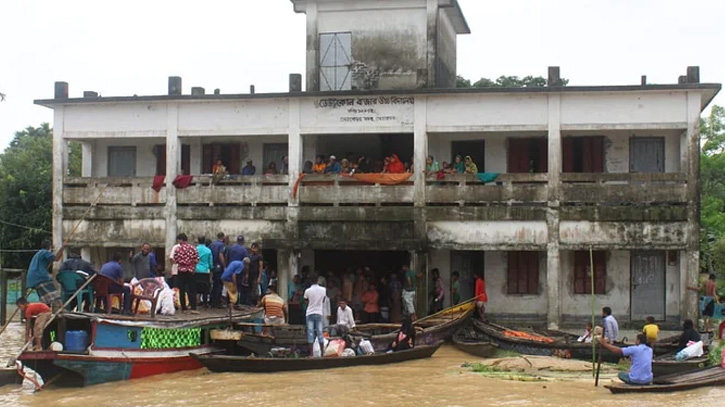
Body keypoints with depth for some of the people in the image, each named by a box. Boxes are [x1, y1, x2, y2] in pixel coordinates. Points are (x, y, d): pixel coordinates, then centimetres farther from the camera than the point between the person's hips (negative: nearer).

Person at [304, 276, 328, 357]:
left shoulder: (307, 291, -4)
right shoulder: (323, 290, -2)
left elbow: (306, 302, 7)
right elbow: (323, 301, 9)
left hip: (309, 314, -1)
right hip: (319, 313, 1)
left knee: (310, 333, -1)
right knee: (320, 333, 5)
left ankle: (311, 353, -5)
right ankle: (323, 352, 5)